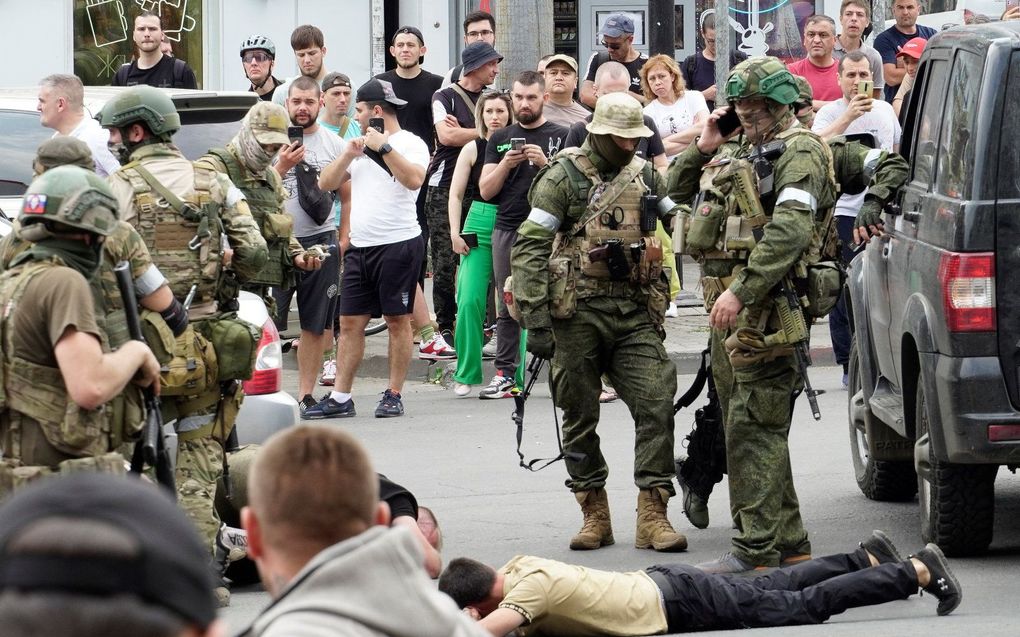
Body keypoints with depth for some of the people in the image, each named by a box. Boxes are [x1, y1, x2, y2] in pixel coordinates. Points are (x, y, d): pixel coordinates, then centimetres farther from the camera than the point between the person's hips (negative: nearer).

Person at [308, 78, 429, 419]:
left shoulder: (410, 144, -4)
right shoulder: (361, 145, 18)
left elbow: (414, 179, -24)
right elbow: (326, 184, 15)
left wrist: (384, 147, -19)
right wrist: (348, 155, 0)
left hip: (398, 244, -7)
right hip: (360, 247, 7)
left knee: (397, 320, 0)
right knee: (350, 322, 4)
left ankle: (393, 395, 5)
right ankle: (340, 398, 5)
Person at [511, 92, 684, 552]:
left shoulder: (645, 175, 13)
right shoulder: (564, 177, -3)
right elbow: (528, 248, -7)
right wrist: (535, 318, -13)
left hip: (636, 313, 3)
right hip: (579, 312, -3)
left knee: (656, 404, -9)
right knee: (580, 415, 3)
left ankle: (652, 515, -7)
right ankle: (594, 514, 14)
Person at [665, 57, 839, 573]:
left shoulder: (799, 152, -9)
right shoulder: (737, 150, 21)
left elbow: (789, 231, -22)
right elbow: (677, 188, 29)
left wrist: (741, 291, -28)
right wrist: (703, 148, 10)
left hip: (766, 306, -10)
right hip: (731, 303, 10)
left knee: (753, 428, -12)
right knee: (749, 429, 13)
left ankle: (756, 549, -13)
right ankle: (788, 540, 19)